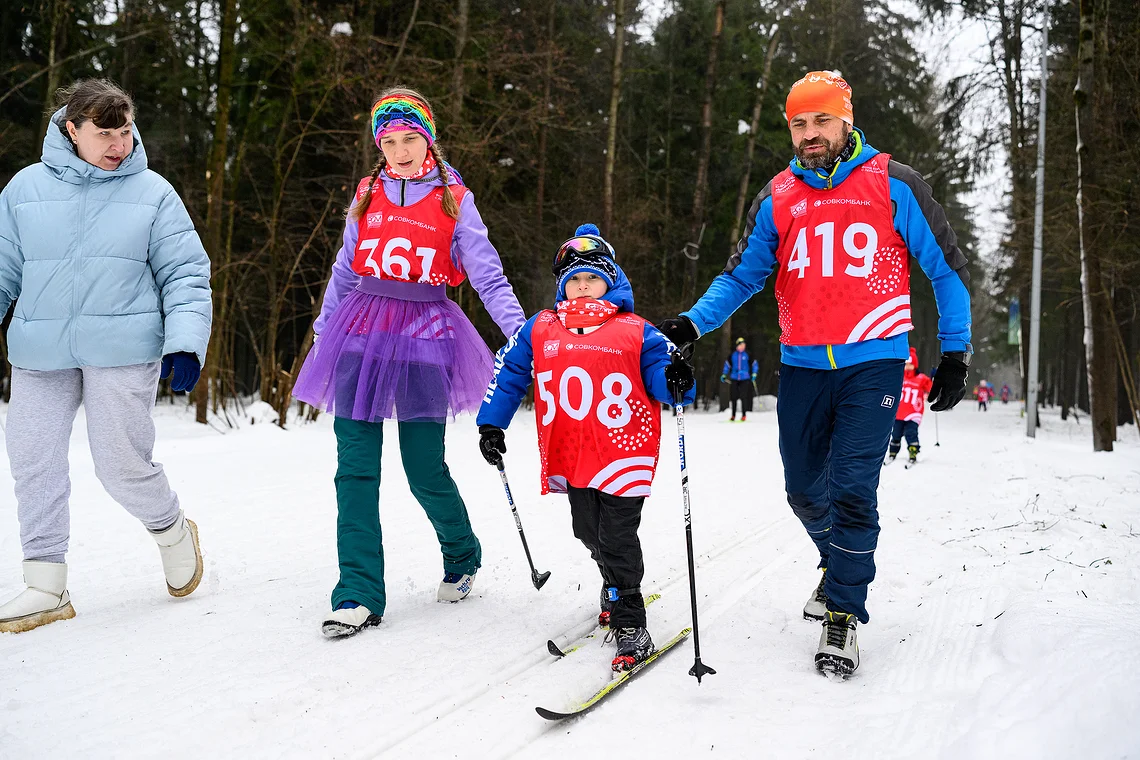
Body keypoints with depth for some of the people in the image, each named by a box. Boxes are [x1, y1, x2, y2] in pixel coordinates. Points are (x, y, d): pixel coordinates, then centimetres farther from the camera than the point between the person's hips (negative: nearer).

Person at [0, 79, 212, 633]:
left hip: (122, 350, -3)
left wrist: (186, 343, -11)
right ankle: (46, 587, 15)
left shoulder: (152, 192, 3)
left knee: (123, 466, -3)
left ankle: (172, 531, 28)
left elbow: (186, 275, 1)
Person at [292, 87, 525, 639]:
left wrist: (520, 331, -14)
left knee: (425, 469, -2)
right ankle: (359, 594, 5)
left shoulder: (453, 199, 4)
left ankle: (462, 557, 27)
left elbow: (487, 274, -1)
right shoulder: (368, 195, 13)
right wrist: (322, 338, 22)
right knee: (356, 468, -2)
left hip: (425, 333, -3)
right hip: (361, 331, 3)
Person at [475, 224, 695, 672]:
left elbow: (659, 377, 3)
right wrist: (491, 425, 11)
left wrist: (676, 381, -20)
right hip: (569, 456, 4)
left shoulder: (635, 332, 3)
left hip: (624, 451, -4)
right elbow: (508, 374, 16)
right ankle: (617, 587, 42)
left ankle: (631, 626, 6)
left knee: (616, 535, -5)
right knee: (588, 532, 15)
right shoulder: (540, 331, 10)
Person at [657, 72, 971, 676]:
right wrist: (691, 323, -8)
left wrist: (955, 355, 1)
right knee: (804, 489, 11)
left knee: (851, 488, -11)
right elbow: (741, 276, 9)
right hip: (802, 365, 4)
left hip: (873, 362, -3)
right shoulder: (779, 198, 8)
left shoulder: (891, 185, -1)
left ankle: (842, 615, 4)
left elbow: (947, 269, 4)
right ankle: (840, 562, 41)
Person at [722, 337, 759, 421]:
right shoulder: (732, 355, 7)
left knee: (743, 397, -9)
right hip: (734, 378, 2)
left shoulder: (748, 354, 2)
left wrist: (754, 374, -4)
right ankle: (733, 415, 11)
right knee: (733, 397, 2)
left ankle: (744, 415, 1)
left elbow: (755, 364, 8)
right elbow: (727, 364, 18)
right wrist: (724, 374, 12)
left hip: (745, 379, -2)